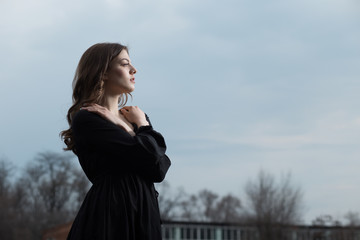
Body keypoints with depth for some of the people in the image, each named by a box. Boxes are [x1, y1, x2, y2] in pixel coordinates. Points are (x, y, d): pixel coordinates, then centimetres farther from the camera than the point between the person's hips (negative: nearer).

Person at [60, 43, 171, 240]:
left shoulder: (133, 117, 16)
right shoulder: (86, 119, -8)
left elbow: (159, 171, 0)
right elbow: (149, 155, -17)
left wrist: (124, 126, -5)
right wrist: (143, 126, 3)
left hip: (145, 216, 7)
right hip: (109, 218, -7)